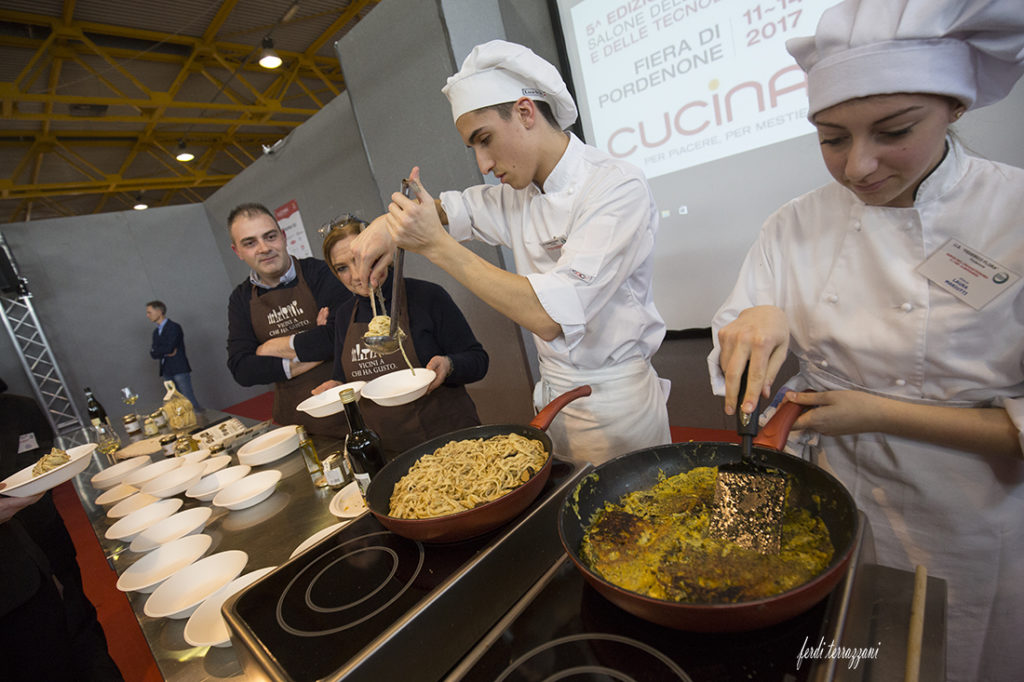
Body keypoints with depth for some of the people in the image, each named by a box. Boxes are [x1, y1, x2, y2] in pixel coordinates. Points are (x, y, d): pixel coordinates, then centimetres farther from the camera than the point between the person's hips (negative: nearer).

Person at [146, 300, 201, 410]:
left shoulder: (174, 327, -6)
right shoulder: (156, 332, 17)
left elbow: (169, 348, -17)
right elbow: (153, 354, 7)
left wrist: (155, 350, 0)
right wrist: (166, 352, -10)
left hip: (180, 370, -7)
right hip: (167, 372, 7)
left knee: (189, 401, -10)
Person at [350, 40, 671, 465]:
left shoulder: (616, 187, -20)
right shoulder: (521, 195, 4)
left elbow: (549, 316, -30)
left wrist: (437, 246, -26)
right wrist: (389, 223, -5)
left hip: (614, 403, -6)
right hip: (554, 396, 7)